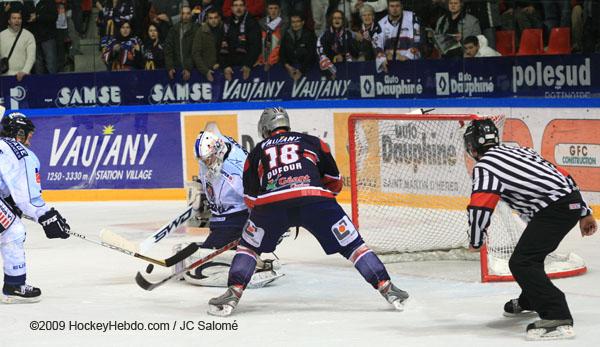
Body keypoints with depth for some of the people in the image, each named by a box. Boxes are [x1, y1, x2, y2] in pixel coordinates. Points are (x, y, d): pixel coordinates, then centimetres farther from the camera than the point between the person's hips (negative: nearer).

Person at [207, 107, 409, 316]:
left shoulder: (257, 151, 29)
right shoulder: (312, 142, 29)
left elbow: (250, 198, 27)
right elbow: (334, 183, 27)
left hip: (270, 203, 0)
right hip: (315, 198, 0)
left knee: (249, 245, 22)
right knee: (351, 244, 11)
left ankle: (233, 294, 7)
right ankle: (386, 287, 3)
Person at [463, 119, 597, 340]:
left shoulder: (484, 167, -3)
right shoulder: (518, 151, 23)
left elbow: (479, 206, -14)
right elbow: (561, 175, 23)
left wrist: (476, 242, 2)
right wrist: (585, 213, 27)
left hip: (554, 209, -9)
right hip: (573, 200, 9)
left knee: (521, 262, -13)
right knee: (531, 253, 28)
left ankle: (558, 319, -26)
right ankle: (530, 301, 52)